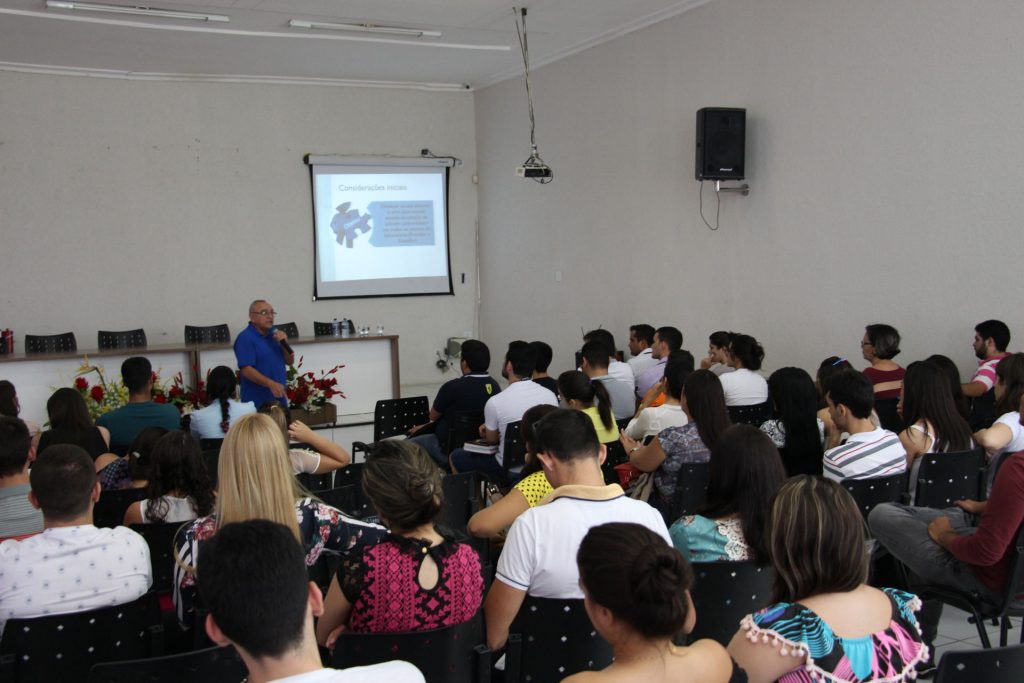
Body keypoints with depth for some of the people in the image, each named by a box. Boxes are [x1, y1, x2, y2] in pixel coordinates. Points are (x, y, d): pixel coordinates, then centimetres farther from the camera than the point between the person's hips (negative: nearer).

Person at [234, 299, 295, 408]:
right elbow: (246, 370, -20)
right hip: (258, 402, -7)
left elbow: (290, 361, 11)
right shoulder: (245, 338, -10)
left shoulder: (274, 334, 11)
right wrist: (271, 384, -31)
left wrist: (285, 342, -8)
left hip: (279, 399, 7)